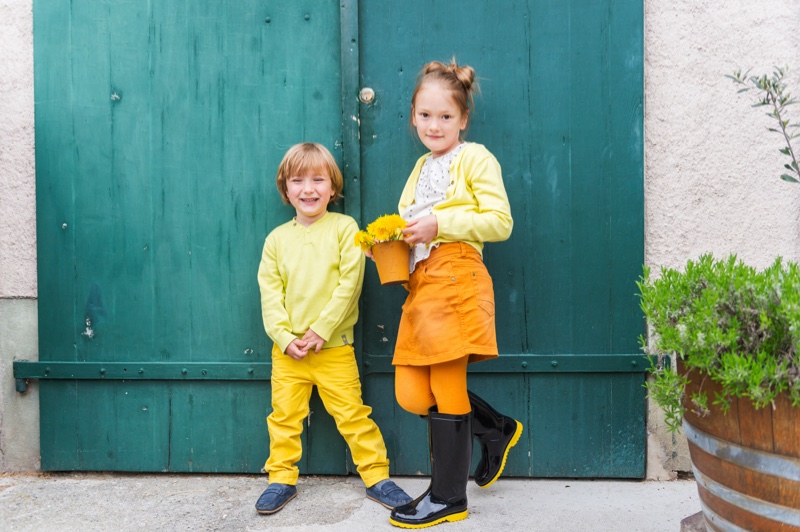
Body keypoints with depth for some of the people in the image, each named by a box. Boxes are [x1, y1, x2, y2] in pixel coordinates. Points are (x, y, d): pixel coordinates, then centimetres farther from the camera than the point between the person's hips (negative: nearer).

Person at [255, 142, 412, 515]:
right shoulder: (277, 238, 6)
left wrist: (322, 329, -14)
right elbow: (269, 294, 3)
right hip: (287, 348, 3)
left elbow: (350, 283, -9)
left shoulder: (343, 228, -2)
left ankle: (376, 477, 16)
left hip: (334, 346, -3)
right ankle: (282, 479, 24)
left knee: (352, 414, 2)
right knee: (284, 415, 9)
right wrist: (284, 337, -9)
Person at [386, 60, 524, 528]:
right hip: (421, 283, 8)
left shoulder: (475, 158, -2)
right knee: (412, 394, 5)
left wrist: (440, 224, -18)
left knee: (447, 387, -2)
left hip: (456, 279, -8)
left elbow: (500, 222, -11)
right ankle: (497, 429, 27)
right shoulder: (422, 166, 22)